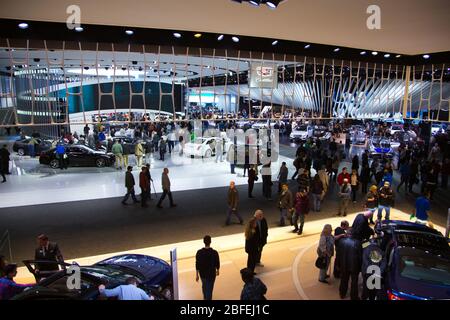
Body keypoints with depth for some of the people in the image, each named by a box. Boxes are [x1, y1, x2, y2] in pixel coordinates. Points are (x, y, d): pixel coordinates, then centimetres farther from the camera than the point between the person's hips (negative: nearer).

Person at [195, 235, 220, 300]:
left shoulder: (199, 252, -19)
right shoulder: (214, 253, -23)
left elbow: (197, 264, -10)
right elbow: (217, 263, -9)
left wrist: (197, 275, 2)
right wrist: (217, 270, 11)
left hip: (202, 273, 3)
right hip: (211, 274, -3)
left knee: (204, 286, 29)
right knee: (209, 289, 12)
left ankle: (205, 298, 54)